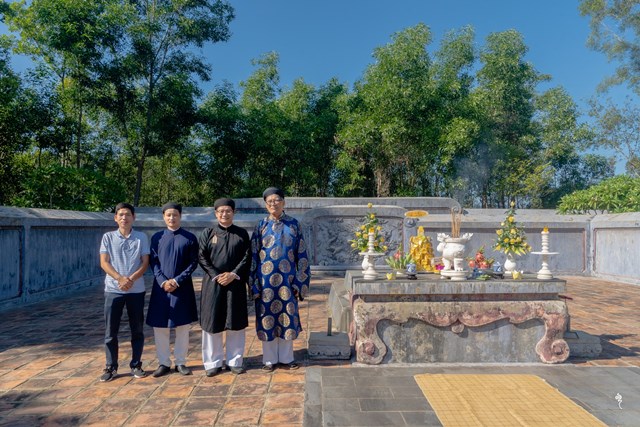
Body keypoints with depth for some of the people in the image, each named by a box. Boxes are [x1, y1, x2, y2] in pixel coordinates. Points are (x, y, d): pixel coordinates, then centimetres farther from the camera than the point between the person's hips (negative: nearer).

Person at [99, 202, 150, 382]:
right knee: (110, 330, 3)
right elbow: (104, 263, -1)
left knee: (137, 330, 6)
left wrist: (131, 279, -16)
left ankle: (136, 365, 19)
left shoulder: (141, 237, 3)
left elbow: (145, 263, 0)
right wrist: (120, 279, -16)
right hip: (113, 289, 0)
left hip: (136, 290, 0)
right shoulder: (108, 237, 4)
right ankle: (111, 367, 16)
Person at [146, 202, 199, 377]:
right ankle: (164, 363, 18)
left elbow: (194, 263, -3)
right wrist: (163, 281, -12)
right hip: (161, 288, 1)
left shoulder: (190, 238, 0)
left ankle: (181, 362, 17)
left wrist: (177, 281, -13)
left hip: (182, 289, -1)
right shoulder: (157, 237, 4)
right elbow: (153, 262, 2)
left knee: (182, 326, 5)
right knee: (160, 327, 5)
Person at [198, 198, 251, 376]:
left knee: (236, 323, 5)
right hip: (212, 283, 0)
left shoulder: (242, 234, 6)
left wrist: (233, 274, -12)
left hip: (236, 284, 1)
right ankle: (213, 362, 16)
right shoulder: (207, 233, 4)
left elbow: (247, 257, 1)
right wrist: (216, 276, -12)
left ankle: (235, 361, 17)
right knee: (212, 323, 4)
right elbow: (202, 257, -1)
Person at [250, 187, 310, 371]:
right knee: (267, 317, 6)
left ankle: (286, 357, 22)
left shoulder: (293, 224, 2)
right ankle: (270, 359, 20)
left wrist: (299, 281, -4)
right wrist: (254, 284, -4)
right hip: (266, 280, 0)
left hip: (287, 279, 0)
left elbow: (301, 254, 2)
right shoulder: (261, 226, 2)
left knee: (287, 317, 7)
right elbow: (253, 255, 2)